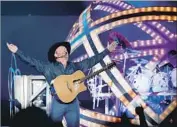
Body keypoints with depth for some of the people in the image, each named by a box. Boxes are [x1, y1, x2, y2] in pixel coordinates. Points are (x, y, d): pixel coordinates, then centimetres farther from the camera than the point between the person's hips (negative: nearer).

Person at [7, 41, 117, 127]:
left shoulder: (75, 66, 9)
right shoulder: (50, 67, 1)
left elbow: (92, 60, 12)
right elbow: (32, 61, -3)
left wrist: (107, 50, 11)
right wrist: (17, 51, -11)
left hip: (73, 103, 2)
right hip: (58, 103, -2)